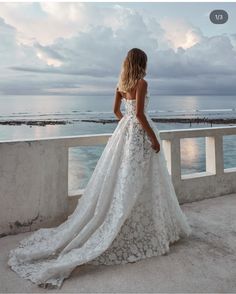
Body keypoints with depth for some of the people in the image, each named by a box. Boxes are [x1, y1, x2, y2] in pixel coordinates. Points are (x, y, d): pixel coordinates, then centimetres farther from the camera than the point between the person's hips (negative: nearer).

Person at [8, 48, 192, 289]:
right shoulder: (141, 82, -13)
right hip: (139, 133, -8)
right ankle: (146, 230, 9)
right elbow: (140, 114, -20)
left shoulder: (121, 83, 11)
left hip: (124, 130, 8)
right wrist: (154, 137, -14)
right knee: (139, 184, -1)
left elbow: (116, 110, 18)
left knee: (118, 180, 12)